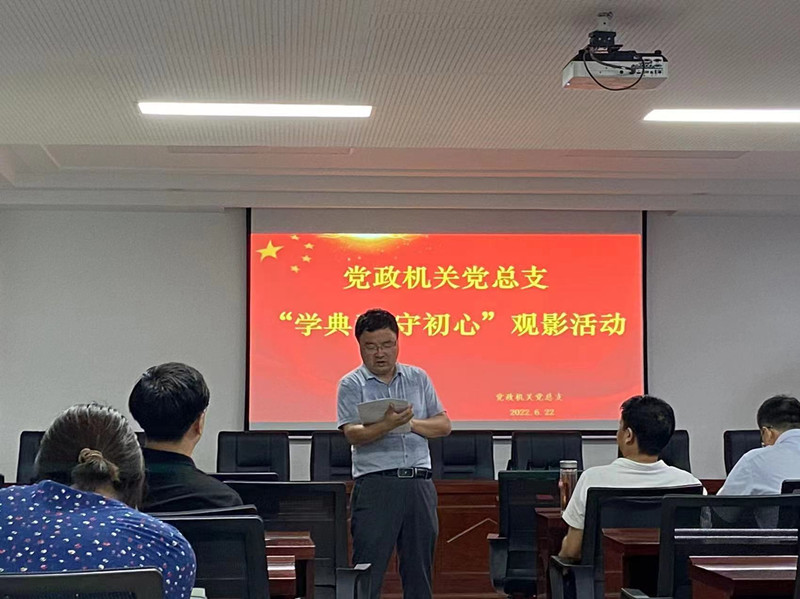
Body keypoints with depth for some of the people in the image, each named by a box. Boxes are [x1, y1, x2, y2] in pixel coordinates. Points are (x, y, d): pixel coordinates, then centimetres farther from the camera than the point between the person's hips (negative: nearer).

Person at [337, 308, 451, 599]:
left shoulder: (418, 378, 13)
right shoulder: (352, 384, 2)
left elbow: (443, 425, 10)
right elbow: (353, 434, -12)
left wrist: (411, 423, -7)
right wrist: (388, 425, -29)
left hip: (419, 483, 4)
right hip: (376, 484, -4)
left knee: (420, 569, 10)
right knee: (368, 571, -4)